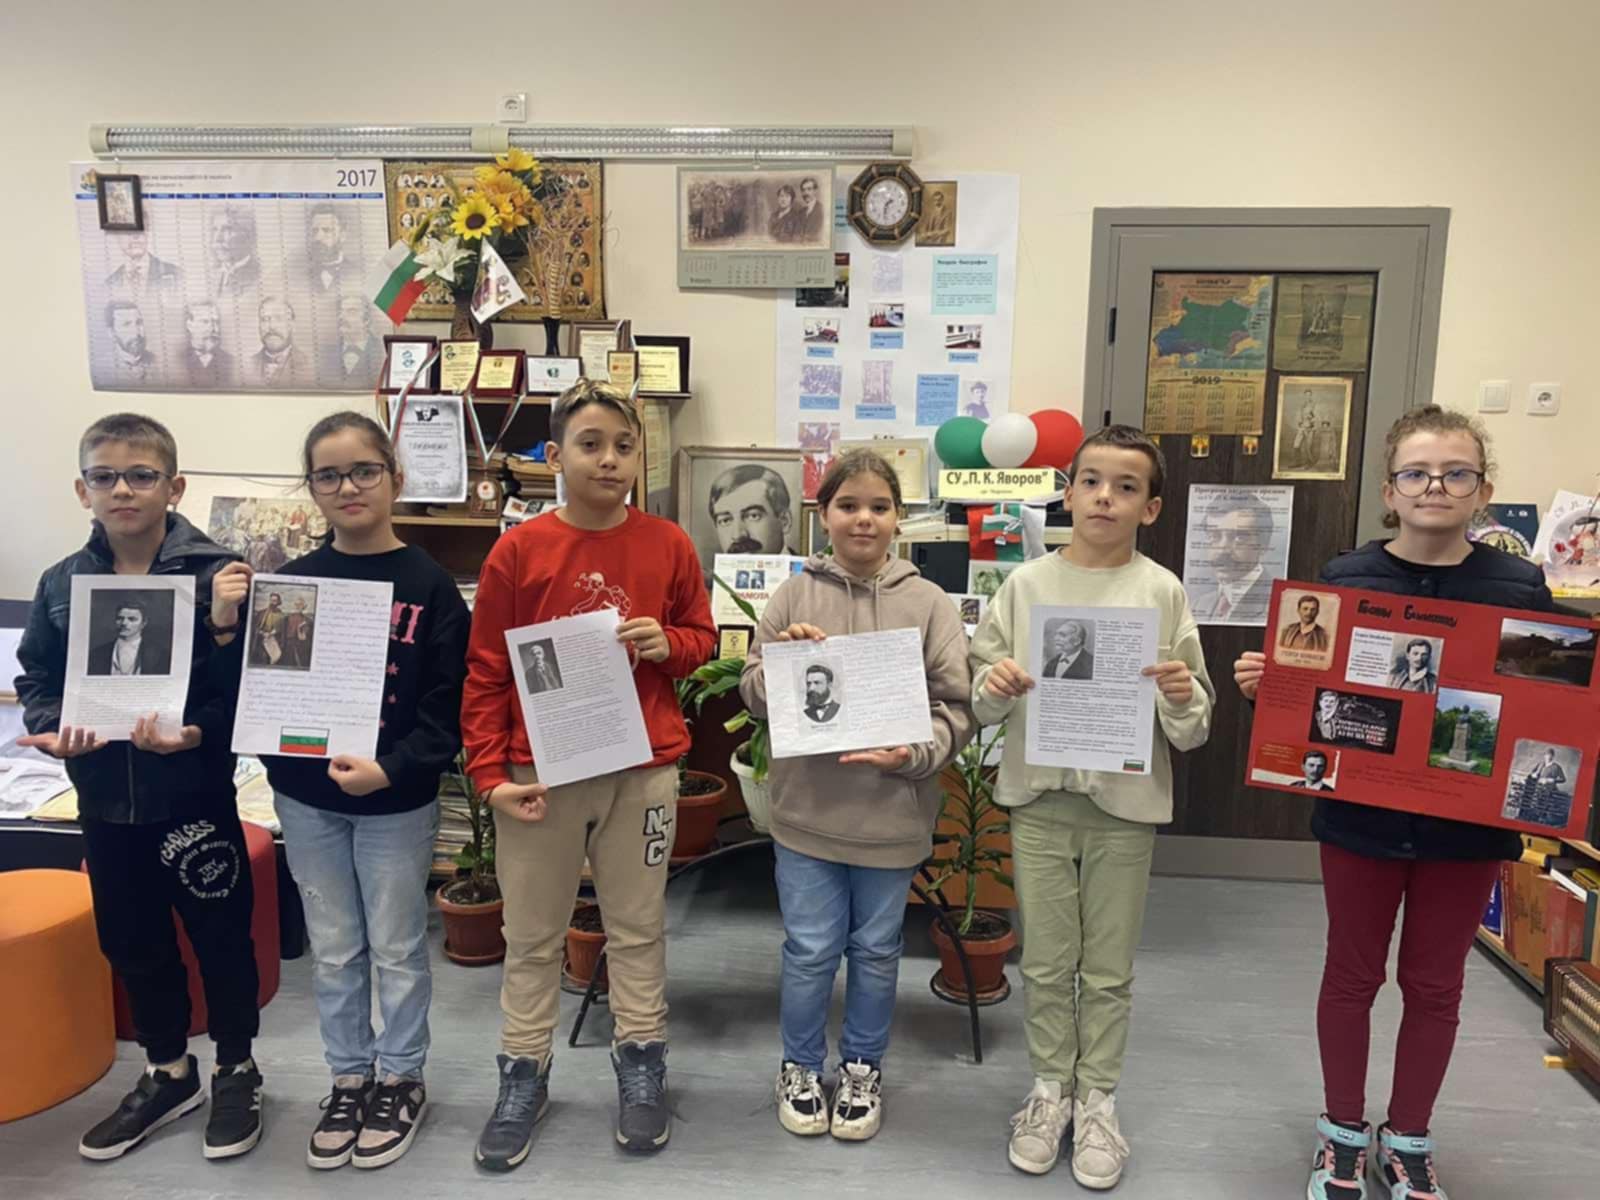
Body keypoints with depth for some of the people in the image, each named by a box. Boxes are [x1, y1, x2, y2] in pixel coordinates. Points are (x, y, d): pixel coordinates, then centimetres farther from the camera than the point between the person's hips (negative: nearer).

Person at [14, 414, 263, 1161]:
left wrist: (195, 733, -28)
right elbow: (36, 680, 9)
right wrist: (51, 730, -10)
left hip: (195, 792, -5)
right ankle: (168, 1073, 39)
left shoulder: (215, 573, -11)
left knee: (221, 937, 10)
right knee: (132, 943, 18)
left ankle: (236, 1071, 32)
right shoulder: (60, 583, 4)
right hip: (104, 799, 5)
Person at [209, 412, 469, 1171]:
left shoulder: (429, 585, -10)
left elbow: (448, 708, -12)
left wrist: (390, 768, -24)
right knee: (333, 950, 16)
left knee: (396, 948, 12)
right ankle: (348, 1078, 35)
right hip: (305, 797, 3)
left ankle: (401, 1079, 32)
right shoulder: (292, 581, 0)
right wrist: (227, 627, -13)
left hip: (397, 802, -3)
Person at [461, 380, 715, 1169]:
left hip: (644, 770, 1)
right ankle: (523, 1075, 31)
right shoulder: (517, 551, -6)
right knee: (532, 936, 13)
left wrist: (667, 644, -13)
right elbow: (484, 674, -3)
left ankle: (641, 1066, 32)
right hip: (537, 773, -1)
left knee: (637, 927, 15)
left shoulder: (668, 545, -1)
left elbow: (702, 638, 10)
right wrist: (488, 773, -8)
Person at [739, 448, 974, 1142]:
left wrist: (913, 754, -19)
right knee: (810, 949, 10)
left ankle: (862, 1070, 38)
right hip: (807, 806, 0)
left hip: (892, 811, 1)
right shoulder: (795, 594, -1)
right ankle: (800, 1069, 35)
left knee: (875, 950, 16)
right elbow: (753, 695, 2)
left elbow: (955, 707, -3)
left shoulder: (929, 603, -2)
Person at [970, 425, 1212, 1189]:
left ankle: (1096, 1101, 31)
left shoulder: (1162, 592, -3)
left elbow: (1194, 729, 0)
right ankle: (1050, 1090, 33)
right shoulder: (1027, 584, 0)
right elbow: (982, 705, 2)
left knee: (1109, 969, 12)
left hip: (1126, 801, -1)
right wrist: (995, 686, -19)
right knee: (1046, 963, 13)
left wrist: (1182, 697, -21)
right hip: (1039, 796, 1)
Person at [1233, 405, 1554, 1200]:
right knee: (1352, 975, 14)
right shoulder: (1344, 578, -8)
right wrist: (1264, 683, -20)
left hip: (1468, 824, 1)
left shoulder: (1518, 587, -6)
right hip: (1360, 815, -1)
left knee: (1435, 985, 16)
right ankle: (1344, 1131, 35)